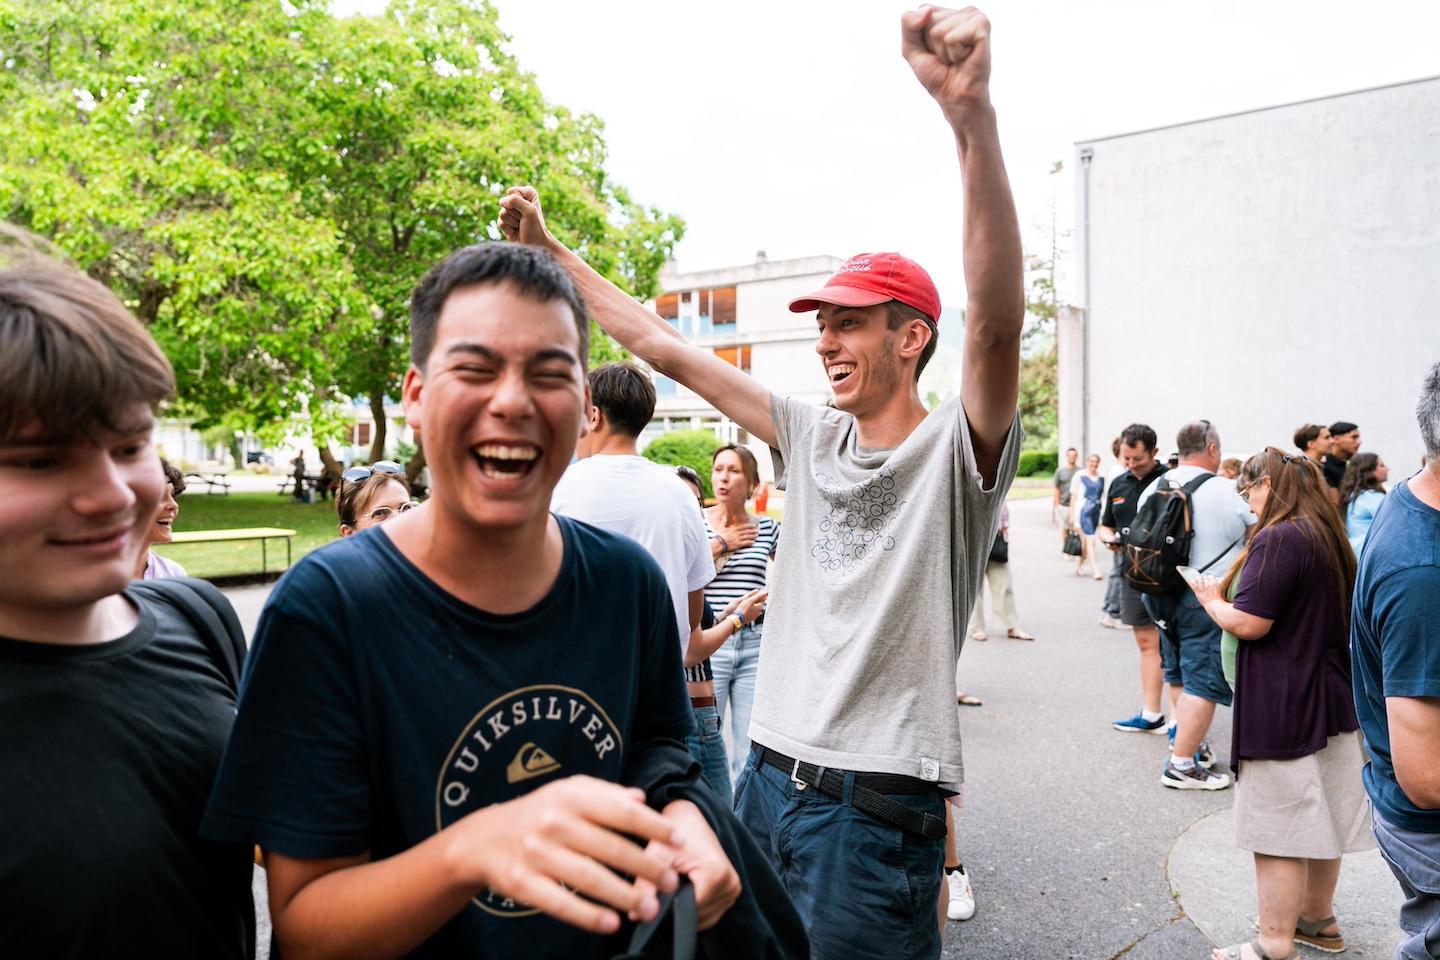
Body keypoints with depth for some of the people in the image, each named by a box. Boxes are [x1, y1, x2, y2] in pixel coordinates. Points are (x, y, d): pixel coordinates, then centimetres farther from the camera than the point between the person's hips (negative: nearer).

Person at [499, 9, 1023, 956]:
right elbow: (662, 346, 9)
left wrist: (971, 111, -43)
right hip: (768, 773, 6)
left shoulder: (955, 450, -11)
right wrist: (551, 252, 11)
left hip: (877, 804, -6)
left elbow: (998, 321, -31)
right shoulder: (810, 435, 5)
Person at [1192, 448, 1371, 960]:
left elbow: (1249, 623, -22)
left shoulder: (1278, 540, -19)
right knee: (1321, 817, 20)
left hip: (1282, 710, -9)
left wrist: (1212, 598, -4)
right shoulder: (1330, 537, 9)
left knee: (1278, 829, 0)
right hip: (1331, 700, 9)